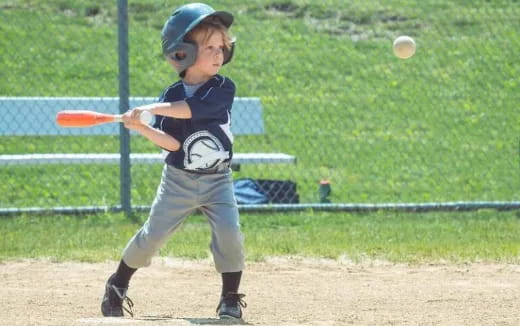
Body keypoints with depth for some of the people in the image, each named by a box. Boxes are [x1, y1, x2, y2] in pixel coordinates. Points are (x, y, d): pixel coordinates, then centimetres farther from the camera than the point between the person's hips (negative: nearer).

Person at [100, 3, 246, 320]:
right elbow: (172, 143, -11)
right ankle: (118, 285, 23)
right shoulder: (171, 95, -4)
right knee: (152, 236, 2)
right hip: (179, 181, 1)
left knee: (230, 235, -16)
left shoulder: (224, 88, -9)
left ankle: (230, 298, 2)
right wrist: (141, 128, -25)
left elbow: (192, 108, -27)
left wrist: (151, 109, -29)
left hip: (217, 181, -1)